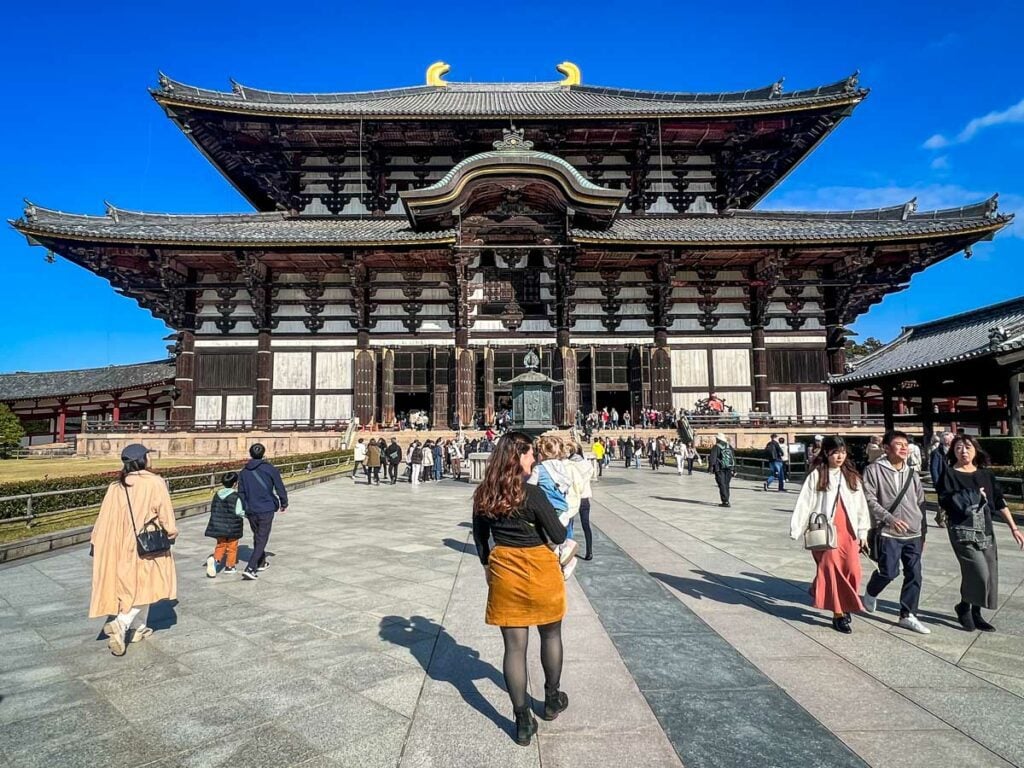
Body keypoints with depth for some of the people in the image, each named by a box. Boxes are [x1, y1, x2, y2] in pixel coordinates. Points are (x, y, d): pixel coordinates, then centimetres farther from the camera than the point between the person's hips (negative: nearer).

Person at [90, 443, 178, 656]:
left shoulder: (115, 486, 0)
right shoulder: (155, 483, -15)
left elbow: (105, 518, 2)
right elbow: (165, 514, -12)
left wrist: (95, 542, 12)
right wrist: (171, 533, 5)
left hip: (122, 544, 6)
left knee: (131, 584, 19)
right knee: (146, 586, 6)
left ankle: (138, 628, 25)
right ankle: (120, 623, -12)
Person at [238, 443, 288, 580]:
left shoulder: (244, 472, 4)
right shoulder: (270, 469, -8)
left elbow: (241, 492, 6)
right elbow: (280, 488, -4)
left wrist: (245, 509, 17)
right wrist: (284, 504, 11)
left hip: (251, 511, 5)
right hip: (266, 510, -4)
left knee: (257, 537, 22)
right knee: (262, 539, 0)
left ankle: (261, 563, 37)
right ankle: (250, 568, -12)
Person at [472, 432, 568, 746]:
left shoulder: (484, 494, -3)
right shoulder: (532, 493, -20)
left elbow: (480, 536, 8)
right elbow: (559, 536, -14)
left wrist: (487, 565, 22)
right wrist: (553, 520, 6)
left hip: (503, 572, 4)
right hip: (539, 570, -3)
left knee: (514, 647, 11)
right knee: (550, 635, 22)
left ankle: (523, 722, 19)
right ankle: (551, 700, 39)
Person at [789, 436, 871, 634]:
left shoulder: (852, 476, 7)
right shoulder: (816, 475, -4)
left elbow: (861, 503, 9)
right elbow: (805, 503, -6)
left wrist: (863, 531, 7)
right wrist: (796, 528, -11)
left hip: (849, 531, 3)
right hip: (826, 531, -3)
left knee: (853, 570, 0)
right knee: (831, 571, 0)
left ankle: (846, 607, 24)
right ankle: (838, 614, 10)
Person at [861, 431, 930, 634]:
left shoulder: (912, 473, 12)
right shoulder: (875, 469, -6)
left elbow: (920, 504, 18)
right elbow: (869, 499, -11)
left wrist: (923, 533, 18)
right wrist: (889, 518, -21)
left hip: (914, 534, 6)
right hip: (888, 533, -6)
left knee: (914, 575, 6)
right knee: (889, 572, -8)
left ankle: (907, 615, 18)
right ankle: (870, 593, 22)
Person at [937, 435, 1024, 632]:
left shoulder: (986, 474, 9)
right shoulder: (949, 474, -5)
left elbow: (999, 501, 10)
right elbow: (945, 501, -14)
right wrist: (974, 495, -13)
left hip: (985, 530, 5)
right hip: (962, 530, -5)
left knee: (989, 574, 5)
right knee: (979, 572, -14)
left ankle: (975, 613, 22)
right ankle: (963, 606, 9)